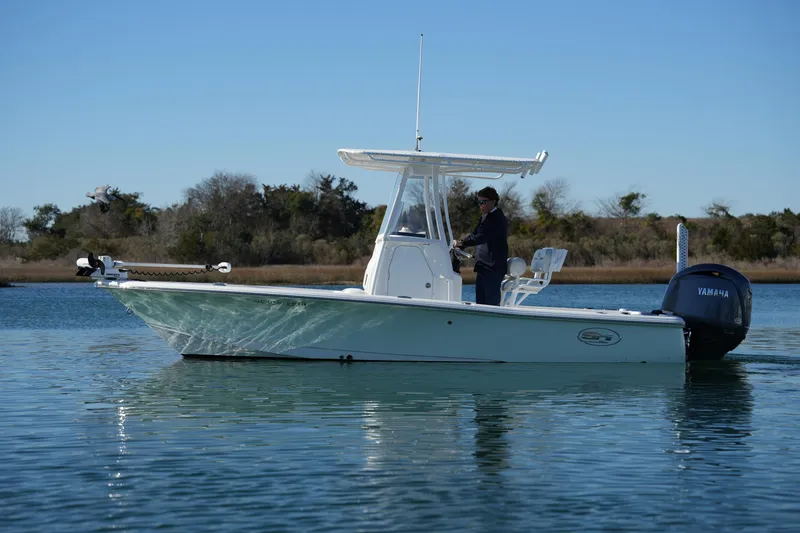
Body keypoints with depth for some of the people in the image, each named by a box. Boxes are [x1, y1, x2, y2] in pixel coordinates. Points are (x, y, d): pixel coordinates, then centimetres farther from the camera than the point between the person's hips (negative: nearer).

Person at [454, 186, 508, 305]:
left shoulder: (497, 219, -14)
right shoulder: (485, 217, 17)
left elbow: (482, 237, -24)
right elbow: (475, 234, 16)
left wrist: (462, 243, -25)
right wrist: (460, 245, 1)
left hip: (493, 268, -10)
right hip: (483, 267, 10)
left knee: (492, 301, -9)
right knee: (480, 301, 11)